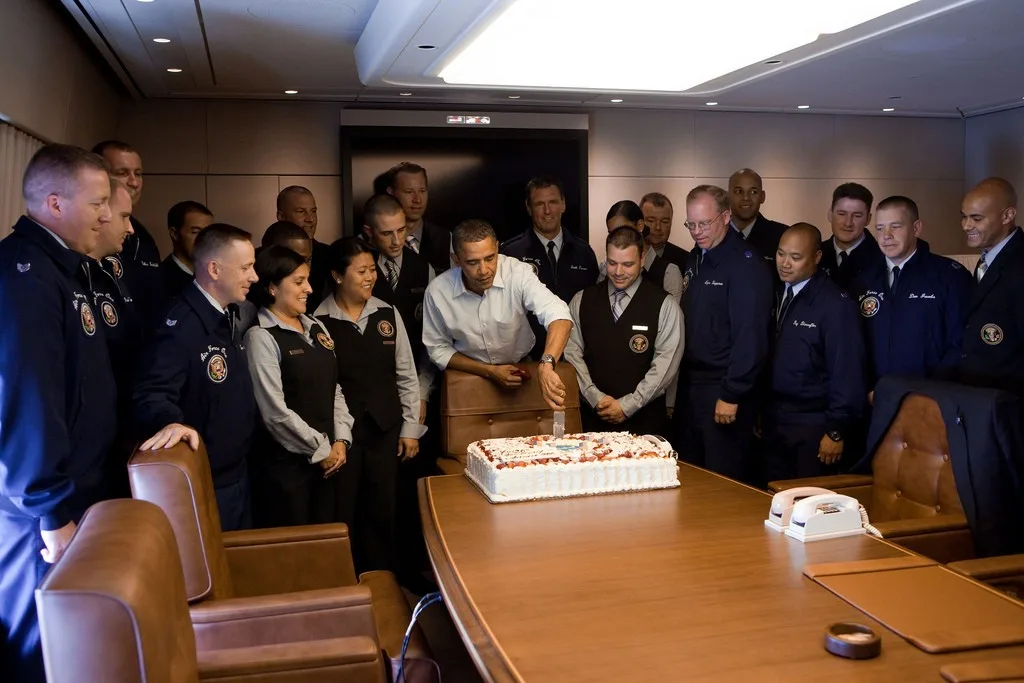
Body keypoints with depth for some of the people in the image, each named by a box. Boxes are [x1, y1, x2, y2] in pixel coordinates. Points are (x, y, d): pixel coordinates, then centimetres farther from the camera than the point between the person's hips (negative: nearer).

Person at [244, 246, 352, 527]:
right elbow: (275, 411, -18)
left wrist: (340, 441, -1)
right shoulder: (261, 337, -12)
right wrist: (321, 450, -10)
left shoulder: (316, 327, 11)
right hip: (284, 463, -7)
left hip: (327, 461, 7)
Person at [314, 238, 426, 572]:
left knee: (382, 513, 11)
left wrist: (411, 428, 6)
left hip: (385, 429, 3)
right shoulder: (319, 321, -9)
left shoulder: (388, 314, 3)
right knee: (341, 514, 4)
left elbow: (407, 375, 7)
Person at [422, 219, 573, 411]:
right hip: (471, 376, 0)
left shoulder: (517, 272, -20)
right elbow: (438, 349, -4)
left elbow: (558, 314, -33)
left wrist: (546, 366, -50)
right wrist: (489, 371, -16)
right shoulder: (437, 291, -16)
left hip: (521, 370, 0)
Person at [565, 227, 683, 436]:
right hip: (592, 416, 2)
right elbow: (572, 352, 1)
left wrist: (627, 405, -12)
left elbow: (665, 363, -8)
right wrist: (595, 397, -10)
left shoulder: (664, 305, -2)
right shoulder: (582, 301, 6)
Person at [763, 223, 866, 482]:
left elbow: (847, 371, -15)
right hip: (774, 419, 6)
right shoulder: (778, 294, 6)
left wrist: (837, 430, -14)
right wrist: (760, 412, 9)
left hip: (813, 424, -6)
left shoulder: (835, 304, -15)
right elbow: (770, 357, 8)